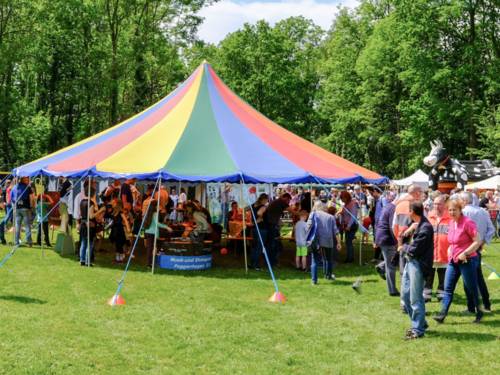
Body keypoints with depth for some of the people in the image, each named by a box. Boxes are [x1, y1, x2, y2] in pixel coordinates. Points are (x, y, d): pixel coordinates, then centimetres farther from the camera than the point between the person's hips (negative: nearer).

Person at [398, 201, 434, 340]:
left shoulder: (425, 228, -18)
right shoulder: (417, 224, 11)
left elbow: (414, 250, -18)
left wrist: (403, 247, -2)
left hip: (418, 264, -10)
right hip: (410, 262, 10)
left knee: (416, 299, -4)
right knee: (405, 294, 15)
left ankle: (418, 330, 6)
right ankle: (419, 323, 29)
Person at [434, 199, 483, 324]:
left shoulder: (467, 222, -14)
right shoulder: (452, 222, 8)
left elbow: (477, 241, -16)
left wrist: (465, 254, -20)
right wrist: (450, 250, 9)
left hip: (467, 261, -7)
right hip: (453, 260, 7)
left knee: (472, 288, 6)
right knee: (448, 288, 1)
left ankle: (478, 313, 23)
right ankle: (442, 314, 0)